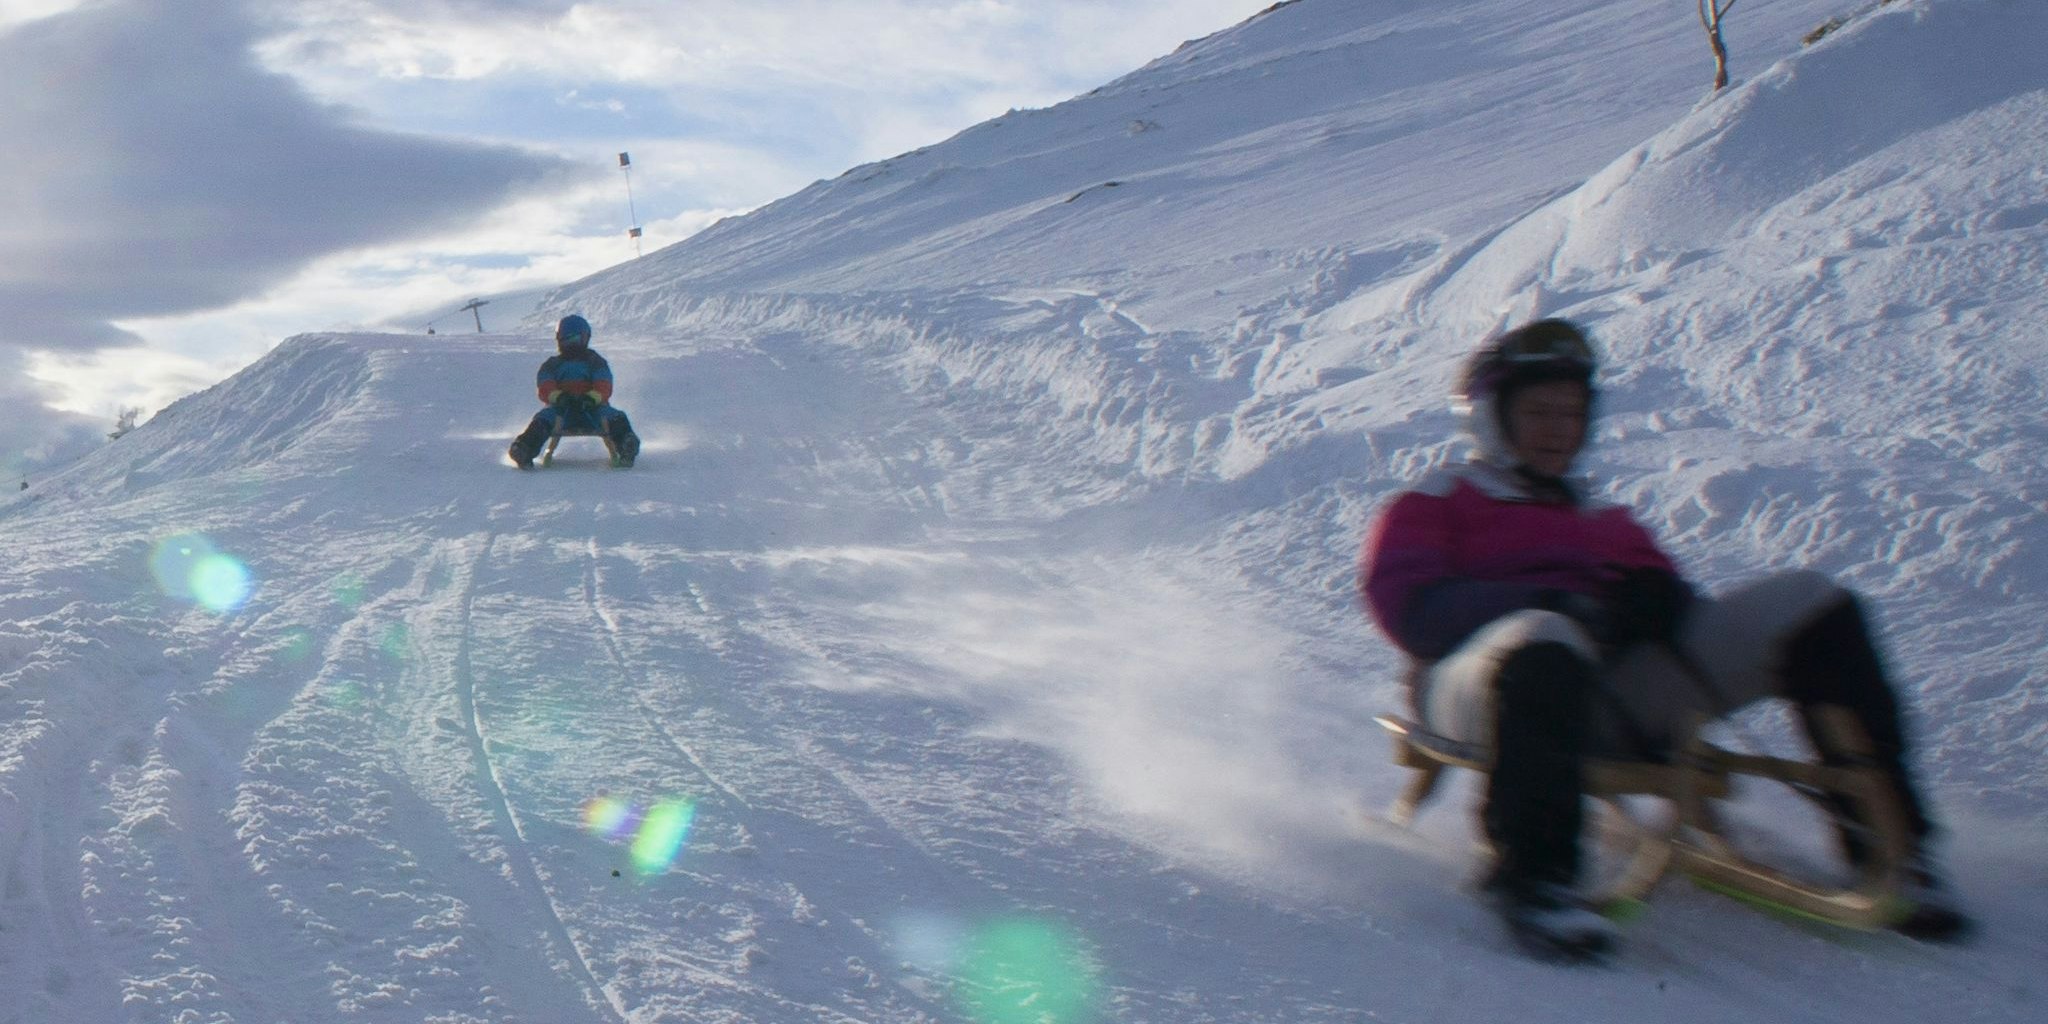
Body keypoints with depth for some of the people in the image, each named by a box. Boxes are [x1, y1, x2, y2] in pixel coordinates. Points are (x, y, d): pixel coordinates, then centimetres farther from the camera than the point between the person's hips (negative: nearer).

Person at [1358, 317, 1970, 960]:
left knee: (1810, 606, -8)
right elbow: (1409, 606, -1)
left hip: (1626, 696, 6)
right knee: (1545, 641, -43)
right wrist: (1554, 606, -15)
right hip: (1486, 685, -5)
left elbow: (1657, 584, 20)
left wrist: (1658, 601, -8)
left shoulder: (1606, 521, 35)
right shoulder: (1433, 504, 18)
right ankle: (1532, 877, -45)